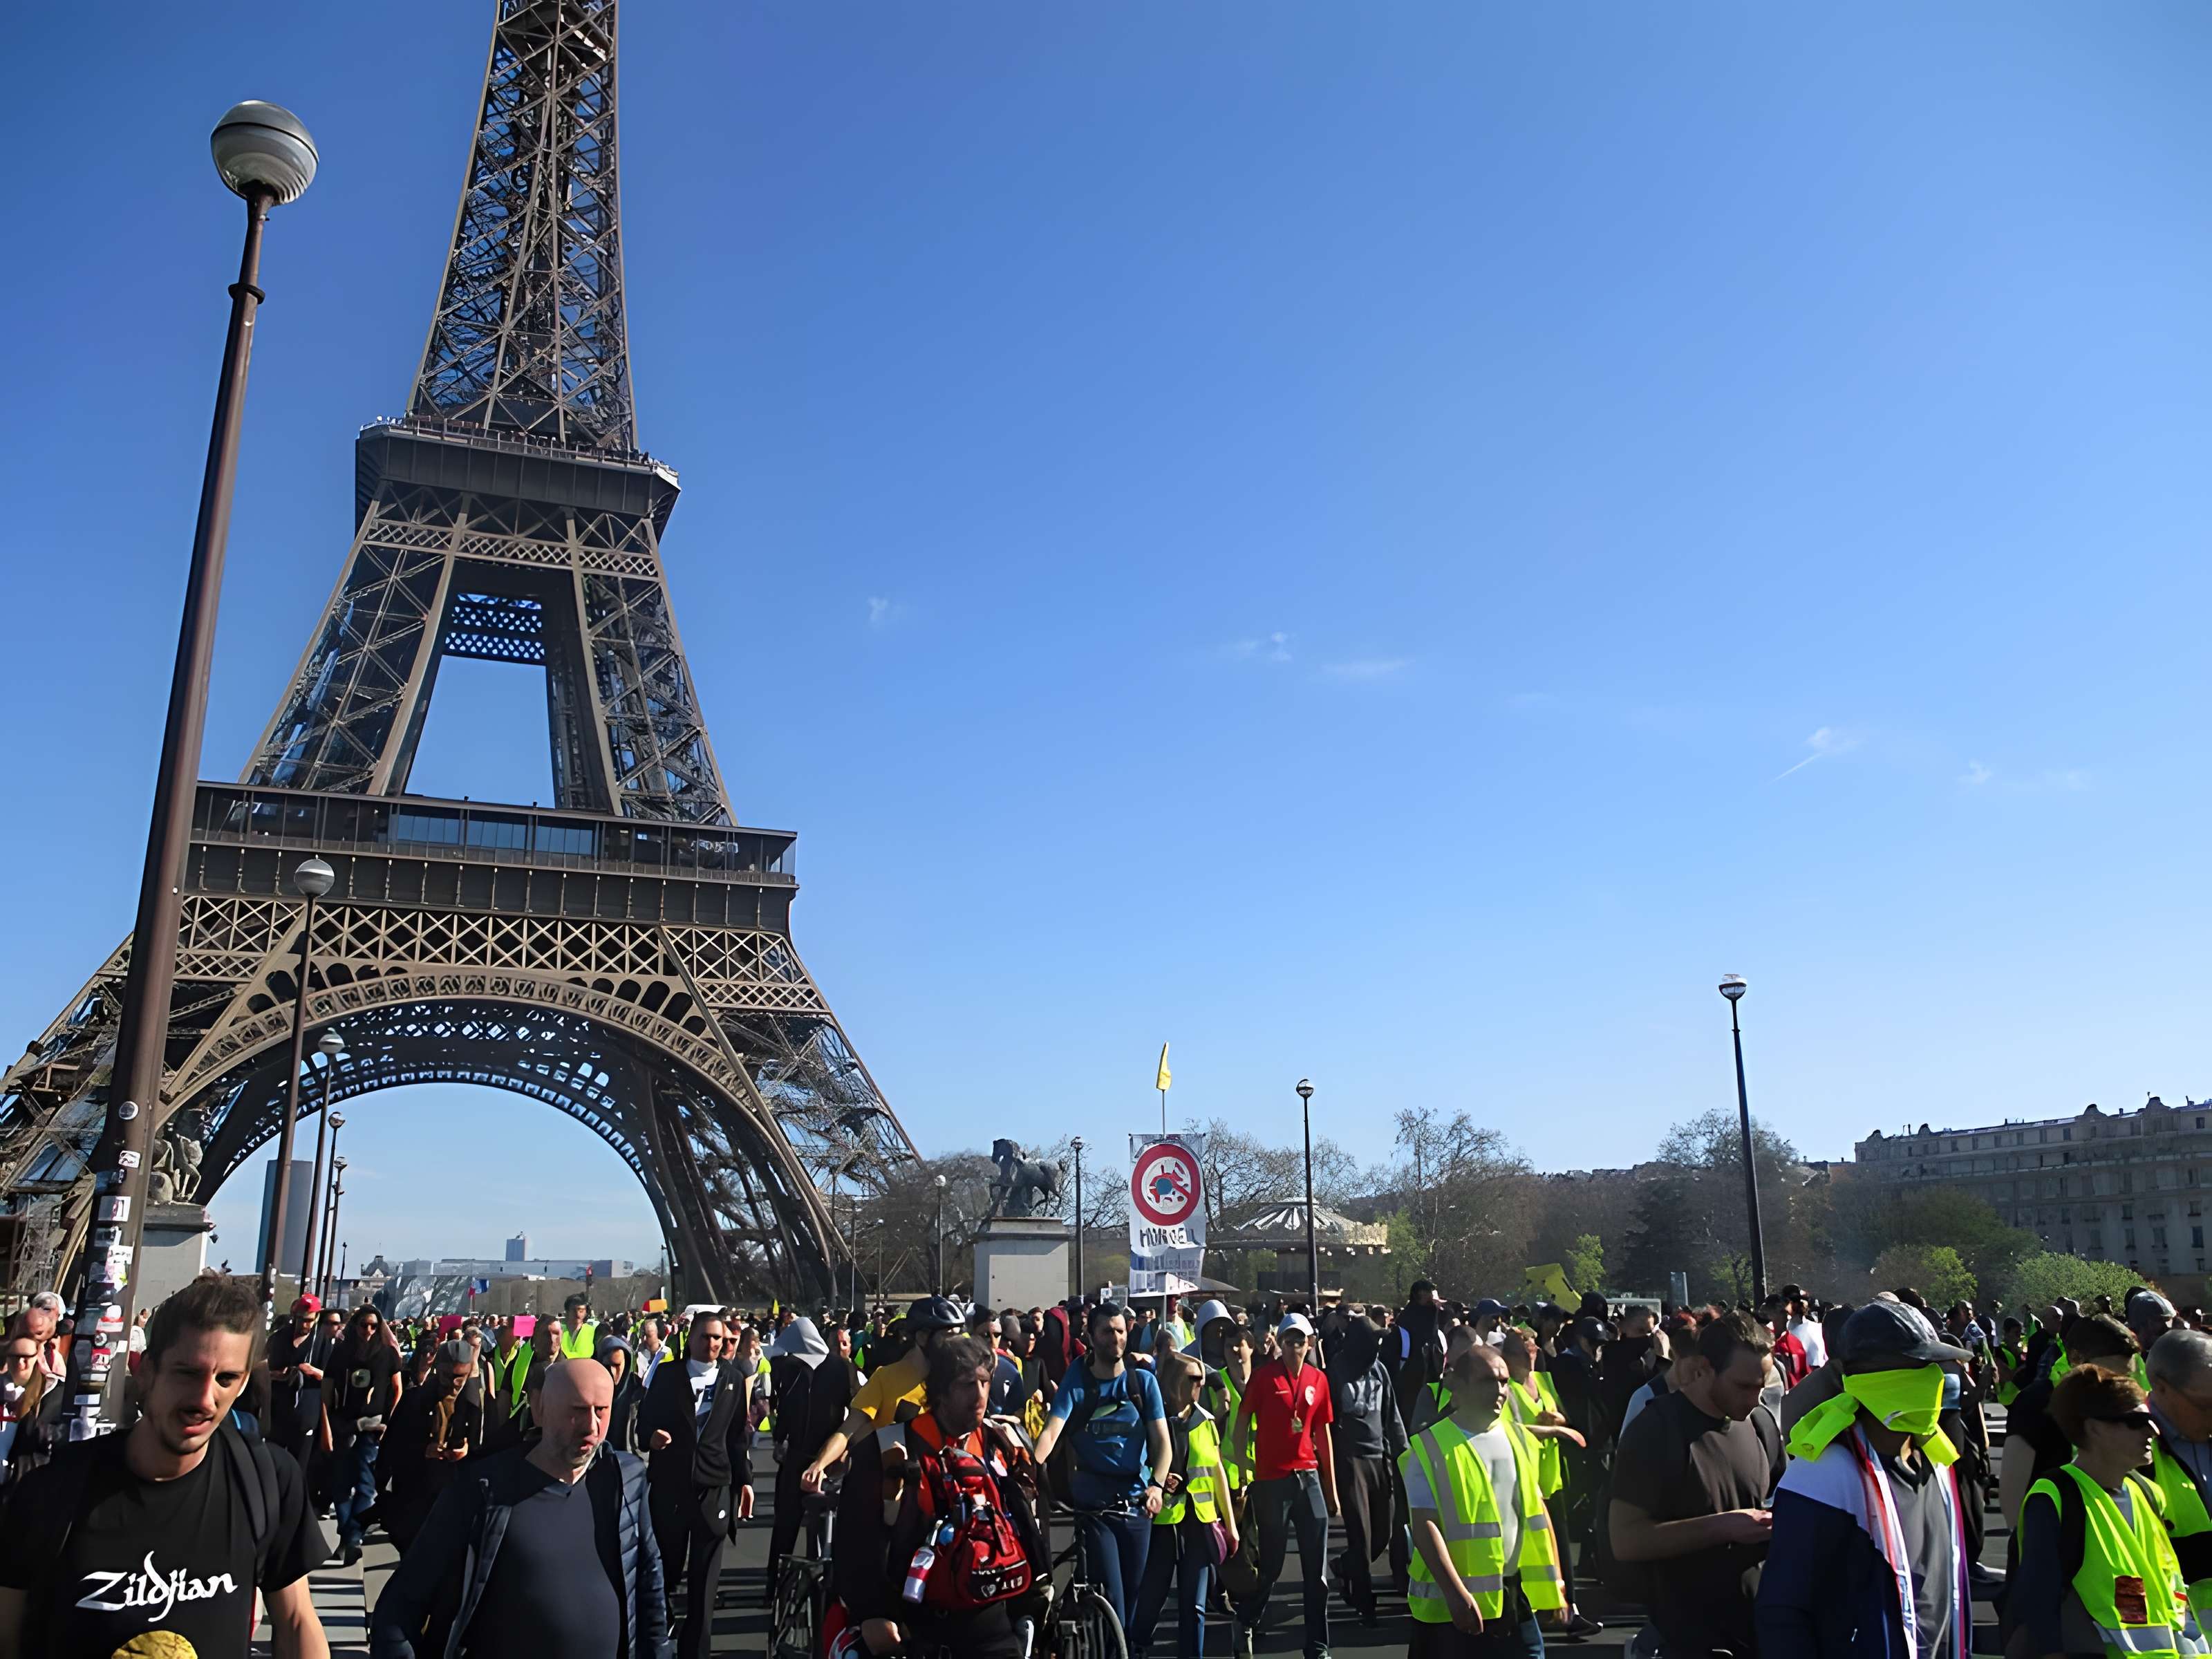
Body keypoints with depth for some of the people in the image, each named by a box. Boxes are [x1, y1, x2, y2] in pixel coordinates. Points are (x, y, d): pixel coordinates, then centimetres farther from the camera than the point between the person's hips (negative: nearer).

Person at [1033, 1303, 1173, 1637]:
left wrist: (1157, 1485, -20)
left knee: (1132, 1597, 12)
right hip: (1093, 1506, -2)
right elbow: (1052, 1431, -16)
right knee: (1110, 1600, -8)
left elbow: (1162, 1440, -2)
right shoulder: (1076, 1381, -3)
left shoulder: (1144, 1381, 2)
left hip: (1137, 1505, 2)